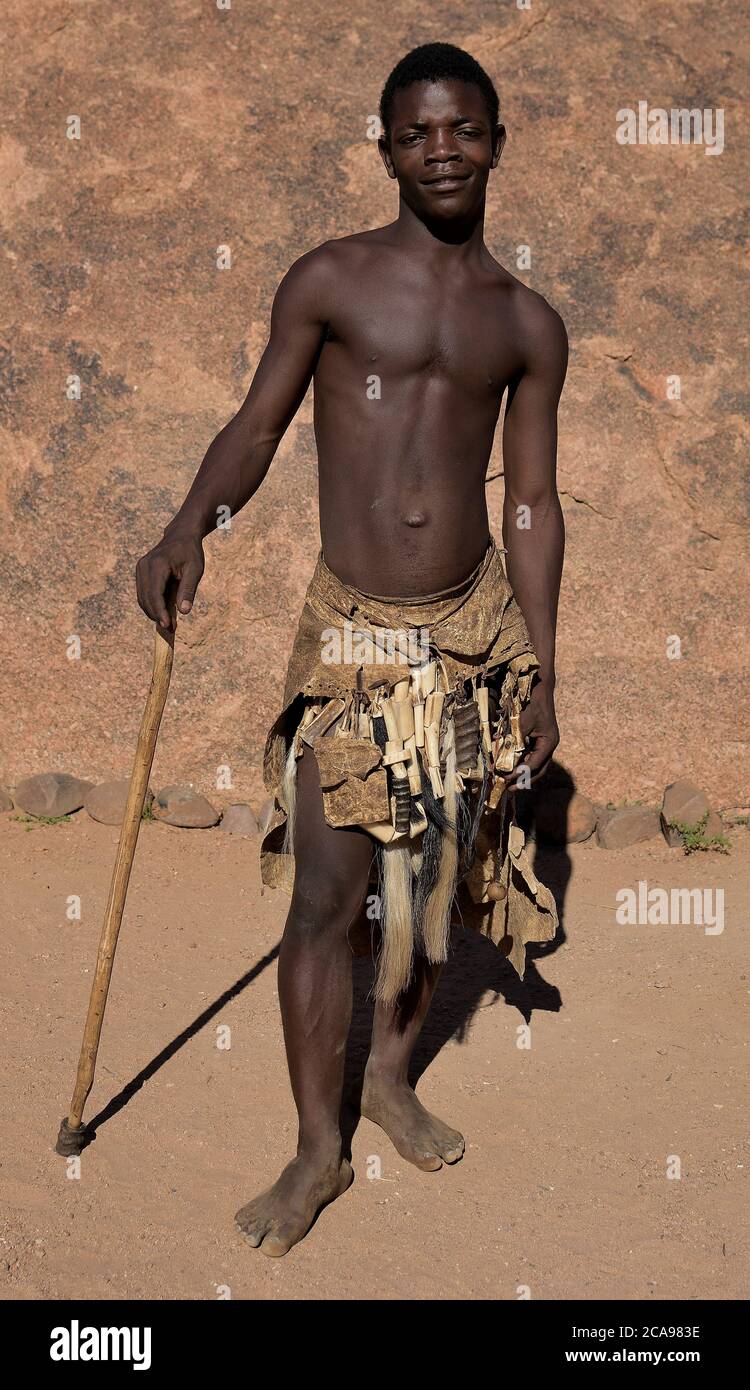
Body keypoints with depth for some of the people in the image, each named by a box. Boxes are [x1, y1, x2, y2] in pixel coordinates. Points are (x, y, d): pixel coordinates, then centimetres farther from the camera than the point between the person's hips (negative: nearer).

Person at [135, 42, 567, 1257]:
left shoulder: (530, 324, 7)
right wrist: (190, 523, -19)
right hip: (352, 635, -2)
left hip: (474, 634, 3)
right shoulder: (331, 280, 0)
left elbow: (532, 505, 9)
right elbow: (255, 429, 2)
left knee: (434, 884, 14)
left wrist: (541, 673, 7)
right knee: (326, 899, -1)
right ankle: (318, 1149, 17)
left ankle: (391, 1078, 37)